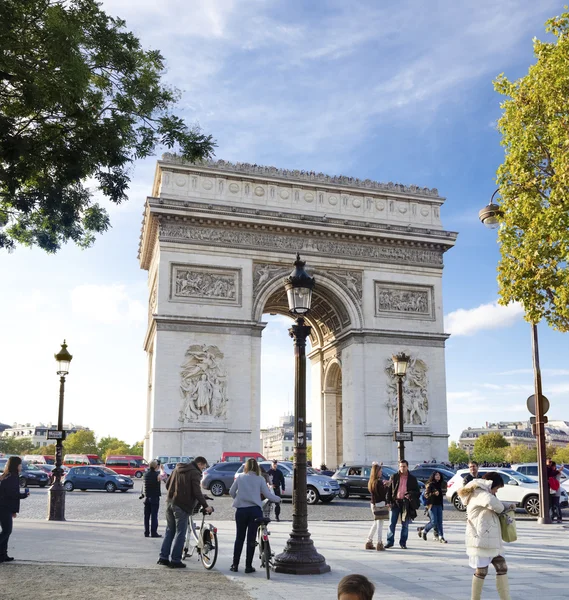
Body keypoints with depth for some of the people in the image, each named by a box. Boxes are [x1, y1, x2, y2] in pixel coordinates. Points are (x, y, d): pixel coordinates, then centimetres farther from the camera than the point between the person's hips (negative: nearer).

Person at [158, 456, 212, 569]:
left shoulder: (177, 469, 16)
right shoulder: (195, 473, -9)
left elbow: (168, 485, 19)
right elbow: (197, 492, -17)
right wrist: (205, 506, -13)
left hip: (170, 502, 8)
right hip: (182, 505, -8)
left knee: (169, 530, 16)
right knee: (180, 533, 0)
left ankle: (163, 557, 17)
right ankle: (175, 560, 3)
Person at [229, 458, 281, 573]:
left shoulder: (240, 477, 3)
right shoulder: (260, 479, 0)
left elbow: (231, 492, 5)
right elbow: (267, 494, -1)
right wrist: (278, 499, 15)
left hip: (241, 510, 1)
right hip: (255, 510, -1)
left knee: (239, 538, 12)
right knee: (251, 539, 4)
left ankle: (235, 565, 13)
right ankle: (248, 566, 7)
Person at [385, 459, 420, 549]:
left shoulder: (412, 478, 7)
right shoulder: (394, 477, 5)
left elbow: (417, 491, 11)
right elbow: (389, 489, 5)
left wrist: (411, 495, -7)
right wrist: (388, 501, -3)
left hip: (406, 503, 0)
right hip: (395, 502, 0)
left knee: (405, 524, 5)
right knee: (392, 523, 1)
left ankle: (403, 543, 16)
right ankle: (390, 542, 10)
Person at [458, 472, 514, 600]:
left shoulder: (481, 494, 19)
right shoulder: (479, 494, -14)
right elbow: (493, 503, -33)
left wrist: (506, 507, 6)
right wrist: (503, 508, -12)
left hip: (491, 540, 10)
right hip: (481, 540, -10)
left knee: (502, 567, 8)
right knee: (481, 570, -1)